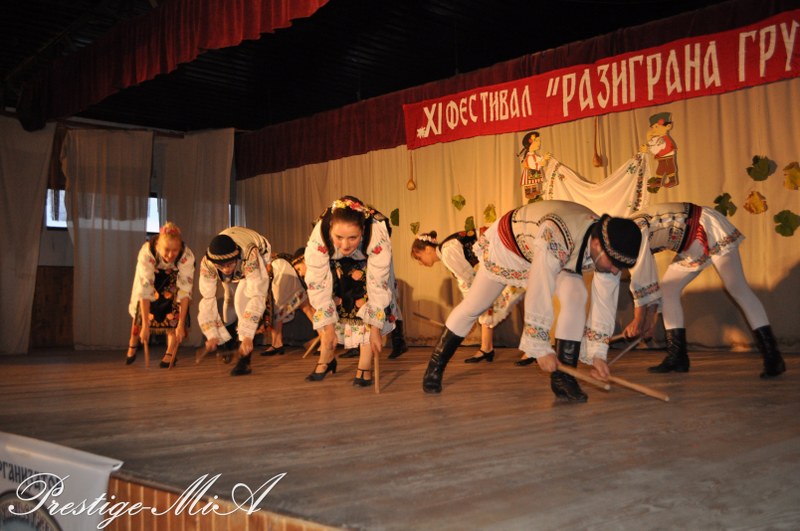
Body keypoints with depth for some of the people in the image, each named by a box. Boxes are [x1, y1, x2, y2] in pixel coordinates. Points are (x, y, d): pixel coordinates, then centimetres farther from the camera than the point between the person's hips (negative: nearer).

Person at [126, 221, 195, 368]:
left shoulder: (187, 256, -38)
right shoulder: (146, 253, -39)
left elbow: (185, 291, -35)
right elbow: (145, 290, -39)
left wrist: (181, 324, -37)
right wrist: (145, 325, -39)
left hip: (175, 276, 0)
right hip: (152, 274, 0)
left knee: (173, 310, -19)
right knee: (142, 307, -7)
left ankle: (171, 352, -6)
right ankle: (133, 344, 20)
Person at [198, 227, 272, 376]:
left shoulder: (249, 254, -46)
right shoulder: (206, 263, -35)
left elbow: (257, 296, -45)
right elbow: (207, 298, -28)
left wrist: (247, 336, -47)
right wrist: (212, 335, -33)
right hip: (234, 275, 4)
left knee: (242, 299, -27)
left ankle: (244, 359, -22)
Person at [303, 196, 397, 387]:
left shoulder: (378, 236, -42)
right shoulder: (319, 236, -38)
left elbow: (378, 286, -33)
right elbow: (318, 284, -29)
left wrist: (375, 330, -28)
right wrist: (328, 328, -25)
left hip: (368, 266, -2)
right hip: (335, 267, 2)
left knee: (367, 305, -20)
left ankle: (365, 366, -12)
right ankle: (326, 359, 6)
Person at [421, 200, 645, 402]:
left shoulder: (609, 248, -25)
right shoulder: (556, 237, -46)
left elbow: (604, 301, -16)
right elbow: (539, 295, -42)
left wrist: (597, 352, -14)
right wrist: (541, 348, -34)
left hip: (555, 256, 5)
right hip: (507, 244, -5)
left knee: (576, 294, -20)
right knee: (473, 307, 2)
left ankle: (562, 377, -11)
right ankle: (435, 366, 24)